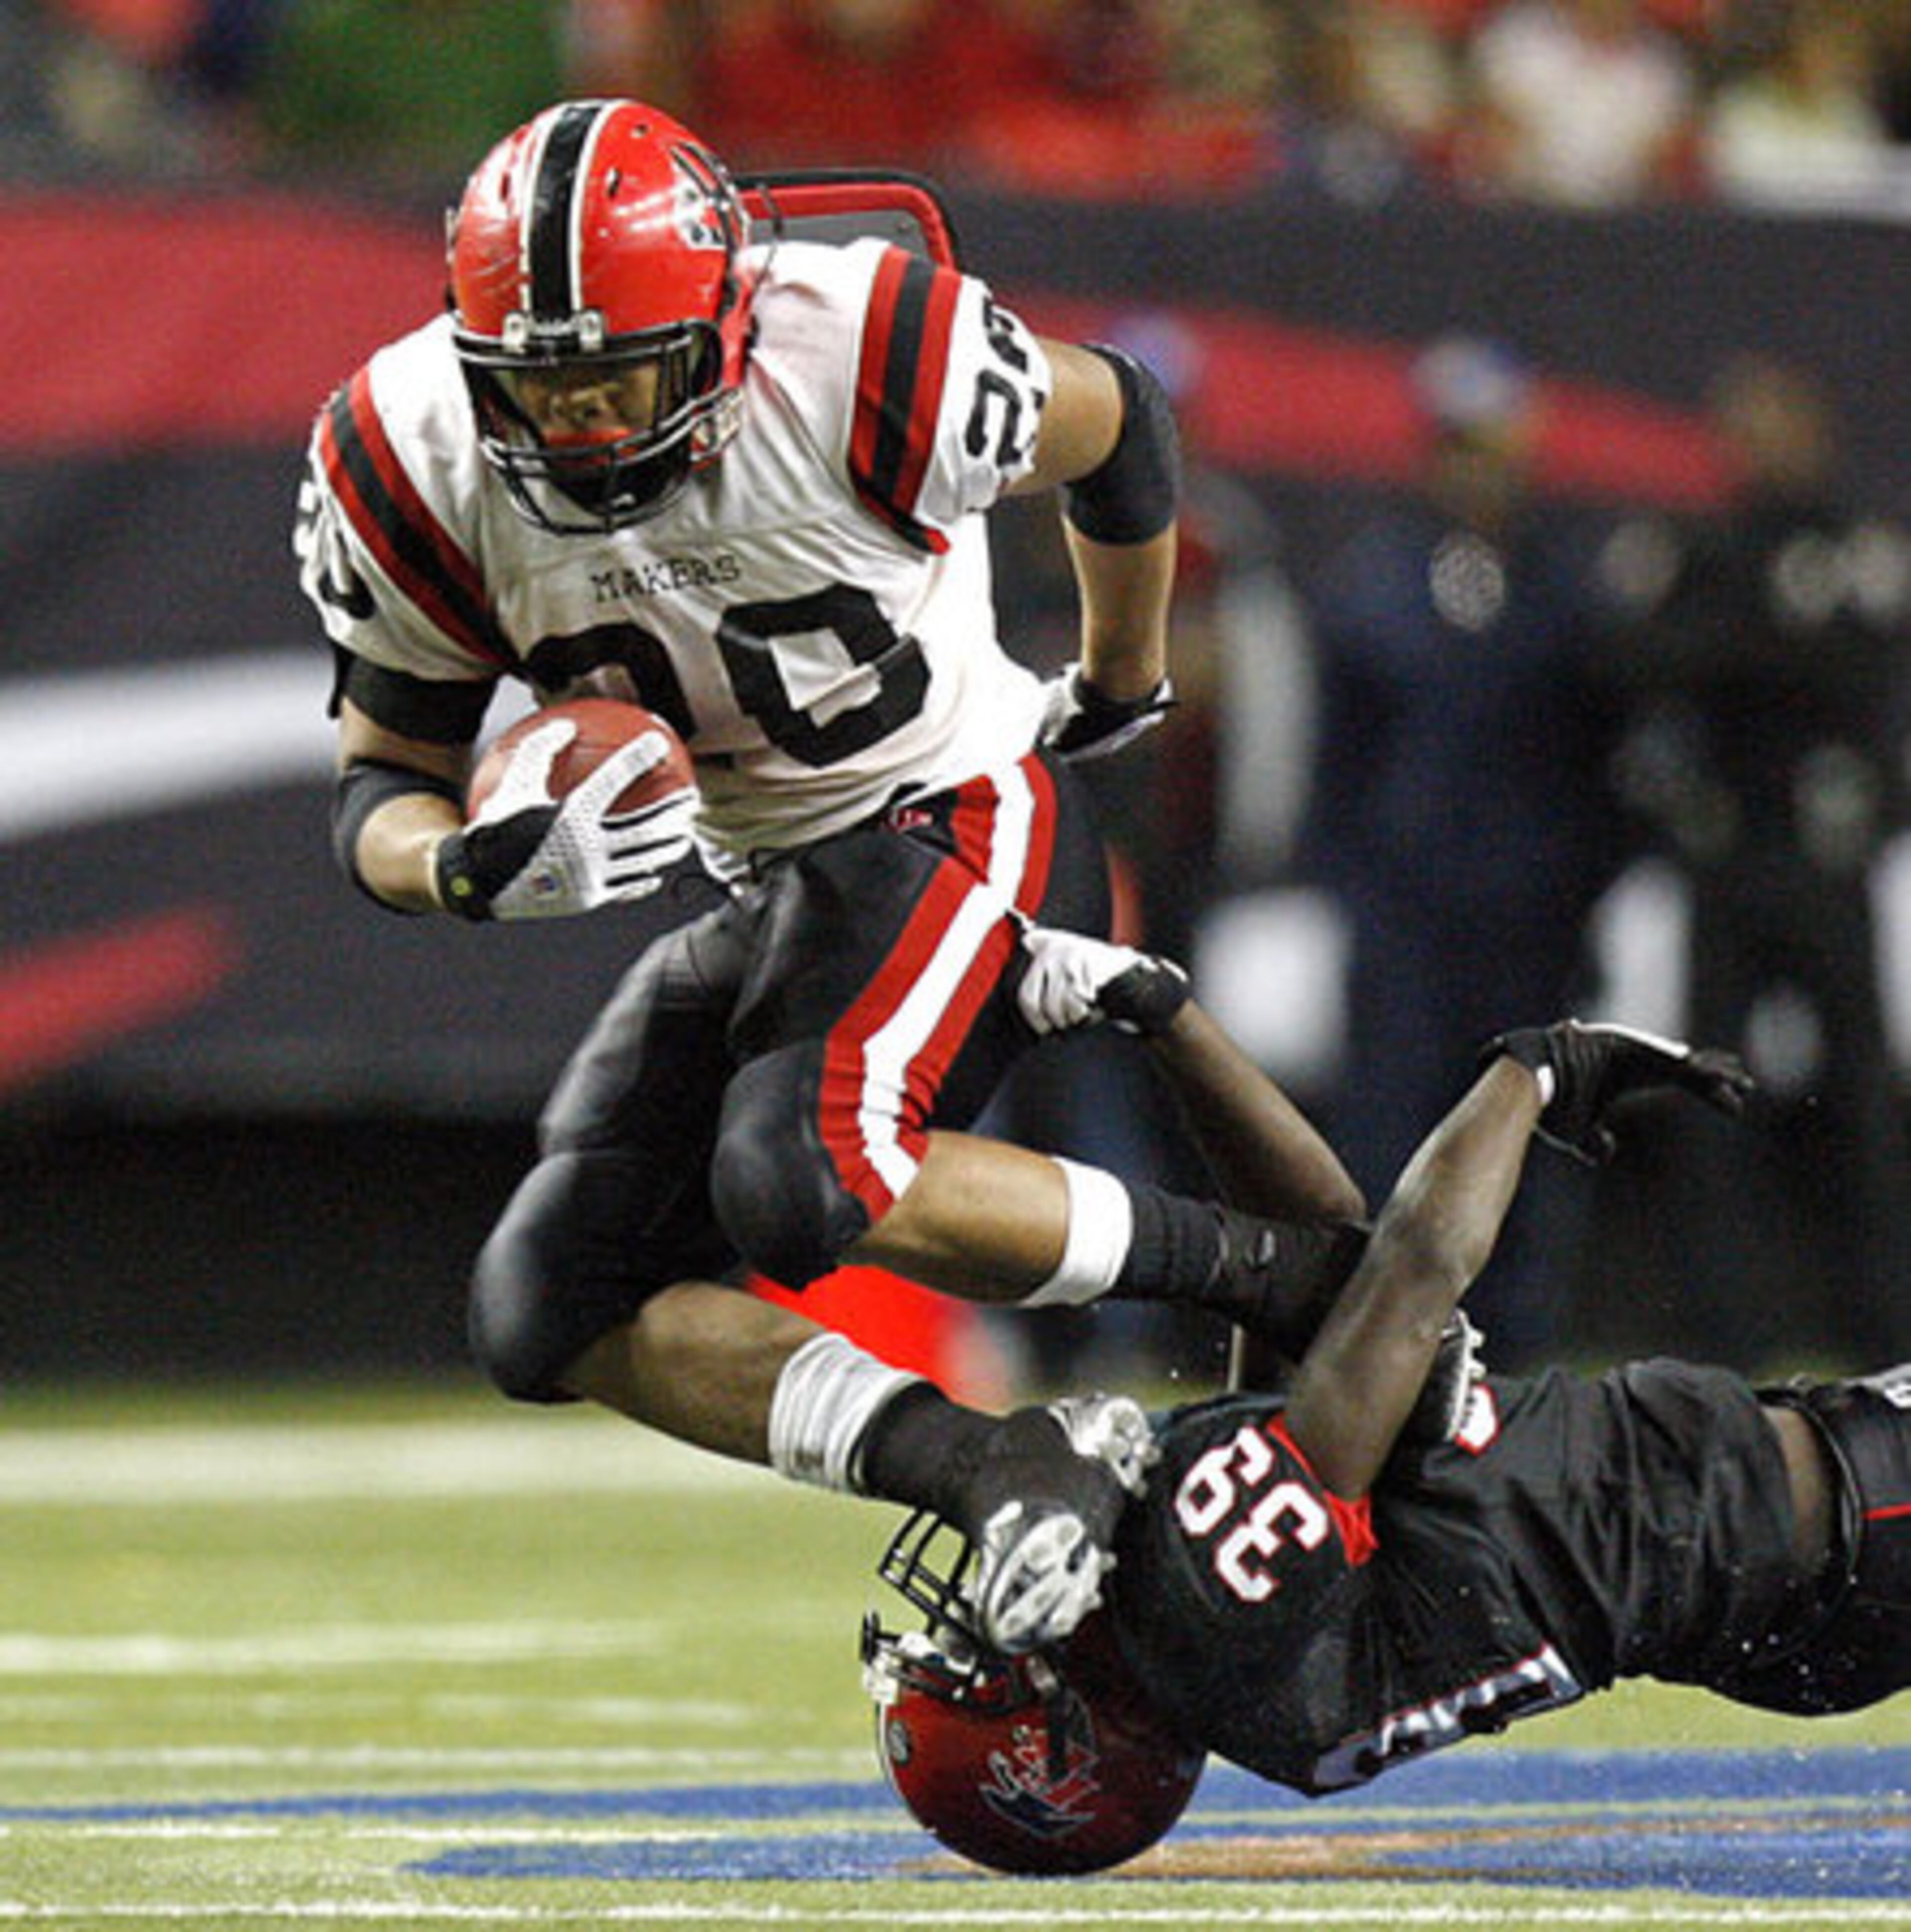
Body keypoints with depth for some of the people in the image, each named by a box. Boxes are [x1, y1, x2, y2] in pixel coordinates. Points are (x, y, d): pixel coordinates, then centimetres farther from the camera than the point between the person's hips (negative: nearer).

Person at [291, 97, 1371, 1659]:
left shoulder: (859, 363, -26)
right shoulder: (413, 468, -14)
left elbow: (1120, 429, -4)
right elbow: (383, 795, -5)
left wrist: (1122, 688, 13)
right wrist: (485, 867, -30)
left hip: (962, 826, -6)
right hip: (762, 888, 6)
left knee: (805, 1171, -32)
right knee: (553, 1314, -6)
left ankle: (1287, 1264, -16)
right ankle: (994, 1466, -15)